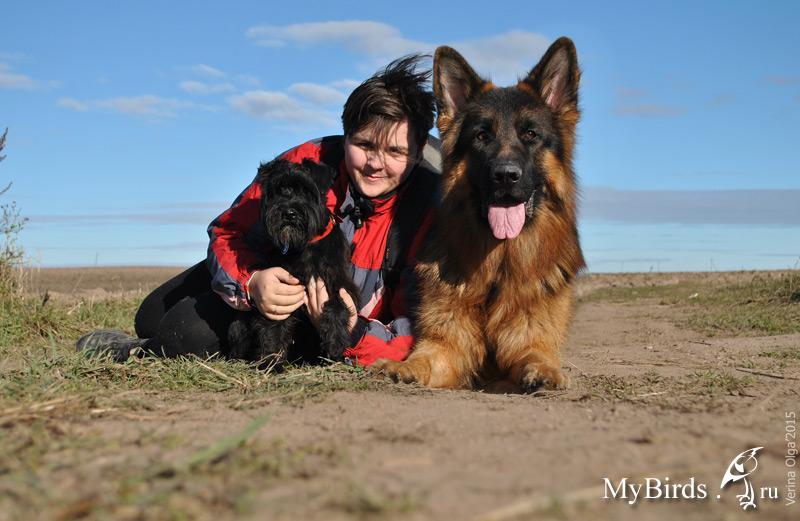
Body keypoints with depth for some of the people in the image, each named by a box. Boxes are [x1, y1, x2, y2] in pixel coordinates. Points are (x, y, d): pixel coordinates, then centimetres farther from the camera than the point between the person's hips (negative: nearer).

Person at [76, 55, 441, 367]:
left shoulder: (429, 210, -28)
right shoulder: (305, 162, -23)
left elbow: (412, 330, -25)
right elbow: (227, 232, -14)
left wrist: (352, 331, -44)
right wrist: (251, 282, -36)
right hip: (270, 275, 4)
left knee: (193, 331, -25)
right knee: (150, 319, 15)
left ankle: (137, 352, 8)